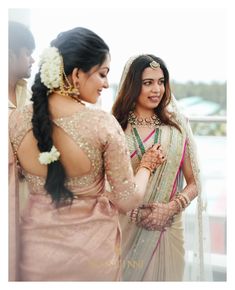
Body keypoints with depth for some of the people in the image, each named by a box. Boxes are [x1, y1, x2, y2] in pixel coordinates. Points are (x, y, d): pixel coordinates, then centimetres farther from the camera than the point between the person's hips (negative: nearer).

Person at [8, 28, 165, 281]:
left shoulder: (17, 120, -11)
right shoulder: (103, 125, -20)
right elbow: (127, 201, -12)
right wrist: (147, 165, 7)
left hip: (37, 250, 2)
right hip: (93, 251, -2)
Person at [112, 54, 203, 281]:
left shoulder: (176, 128, 1)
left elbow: (194, 184, 4)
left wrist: (171, 208, -12)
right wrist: (136, 214, -14)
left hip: (167, 227, 1)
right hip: (125, 230, -1)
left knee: (163, 275, 12)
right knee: (125, 276, 10)